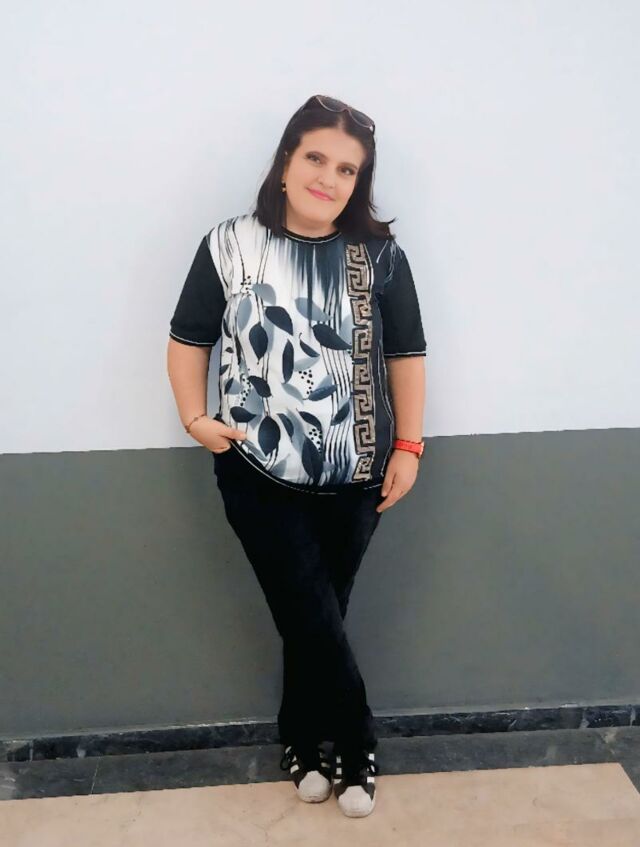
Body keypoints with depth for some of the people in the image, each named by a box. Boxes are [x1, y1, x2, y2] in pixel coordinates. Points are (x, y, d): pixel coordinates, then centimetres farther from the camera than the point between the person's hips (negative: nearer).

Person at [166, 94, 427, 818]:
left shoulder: (380, 256, -2)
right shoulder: (230, 246, -4)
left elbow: (405, 355, 4)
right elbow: (189, 339, 4)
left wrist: (407, 447, 1)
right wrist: (195, 418, -7)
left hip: (354, 478, 1)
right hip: (259, 475, -1)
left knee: (314, 617, 12)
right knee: (313, 620, 1)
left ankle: (302, 742, 35)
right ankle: (356, 746, 26)